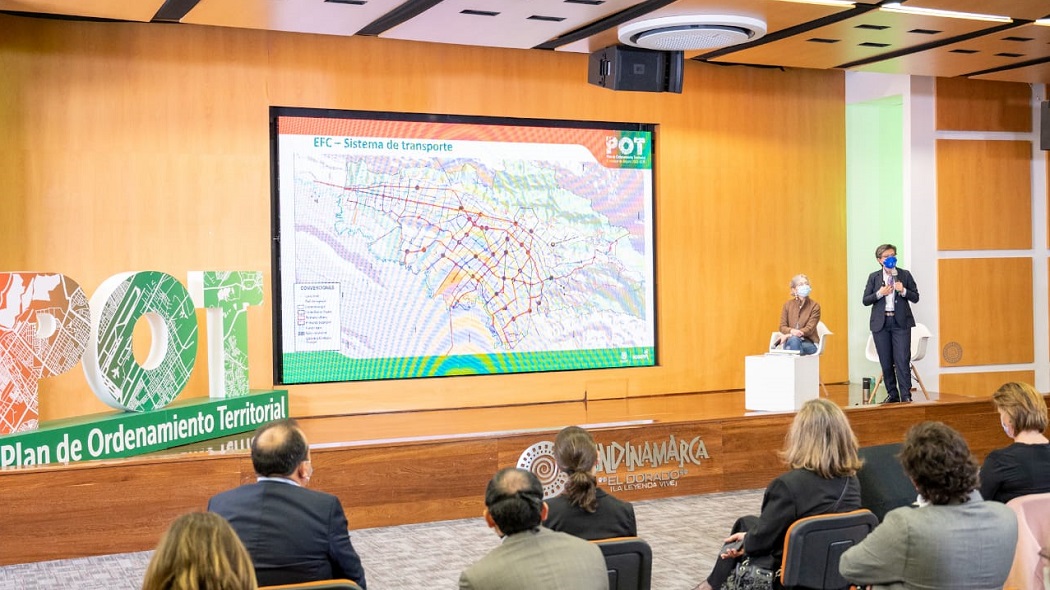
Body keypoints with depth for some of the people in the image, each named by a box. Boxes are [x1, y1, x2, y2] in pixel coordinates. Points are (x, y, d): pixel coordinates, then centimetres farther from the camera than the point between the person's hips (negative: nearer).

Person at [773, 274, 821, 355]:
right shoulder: (788, 305, 8)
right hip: (790, 342, 2)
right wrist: (792, 331, -24)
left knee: (793, 339, -36)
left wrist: (789, 335, -24)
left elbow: (809, 329, -10)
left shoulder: (815, 306, -1)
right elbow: (782, 327, 3)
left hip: (809, 343, -2)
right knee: (793, 339, -37)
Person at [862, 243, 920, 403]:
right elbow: (865, 300, 4)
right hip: (881, 323, 2)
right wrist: (879, 293, -12)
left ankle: (906, 395, -5)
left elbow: (916, 298, 5)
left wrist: (903, 291, -13)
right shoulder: (874, 277, 6)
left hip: (901, 322, -1)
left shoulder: (905, 275, 5)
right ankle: (892, 394, 16)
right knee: (886, 362, 5)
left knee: (902, 360, -8)